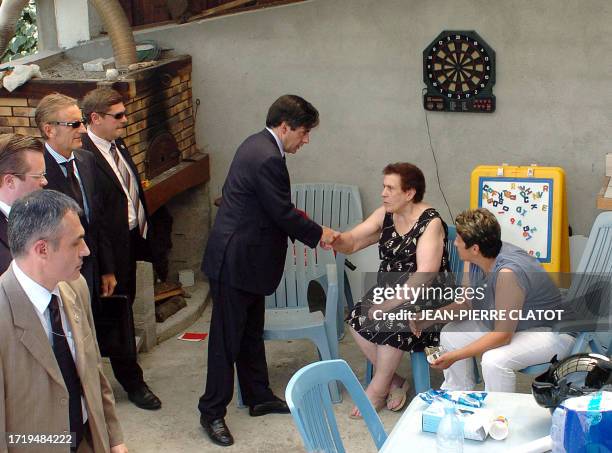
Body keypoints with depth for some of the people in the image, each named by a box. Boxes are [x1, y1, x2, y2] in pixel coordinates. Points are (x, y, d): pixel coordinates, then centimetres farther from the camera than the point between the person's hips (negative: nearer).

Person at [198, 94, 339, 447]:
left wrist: (306, 229, 9)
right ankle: (213, 411, 11)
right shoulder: (267, 159, -23)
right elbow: (283, 213, -19)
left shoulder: (259, 146, 9)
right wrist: (318, 233, -5)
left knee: (251, 332, 20)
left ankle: (259, 397, 32)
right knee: (227, 337, 0)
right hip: (235, 261, -11)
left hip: (244, 258, 11)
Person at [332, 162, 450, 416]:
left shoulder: (431, 223, -15)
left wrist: (391, 304, -26)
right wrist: (335, 239, -22)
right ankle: (394, 381, -6)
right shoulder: (384, 215, 5)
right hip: (387, 289, 6)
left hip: (423, 297, -6)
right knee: (357, 319, -21)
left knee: (391, 323, -32)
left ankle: (378, 388, -9)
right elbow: (351, 242, 2)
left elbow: (425, 275, -23)